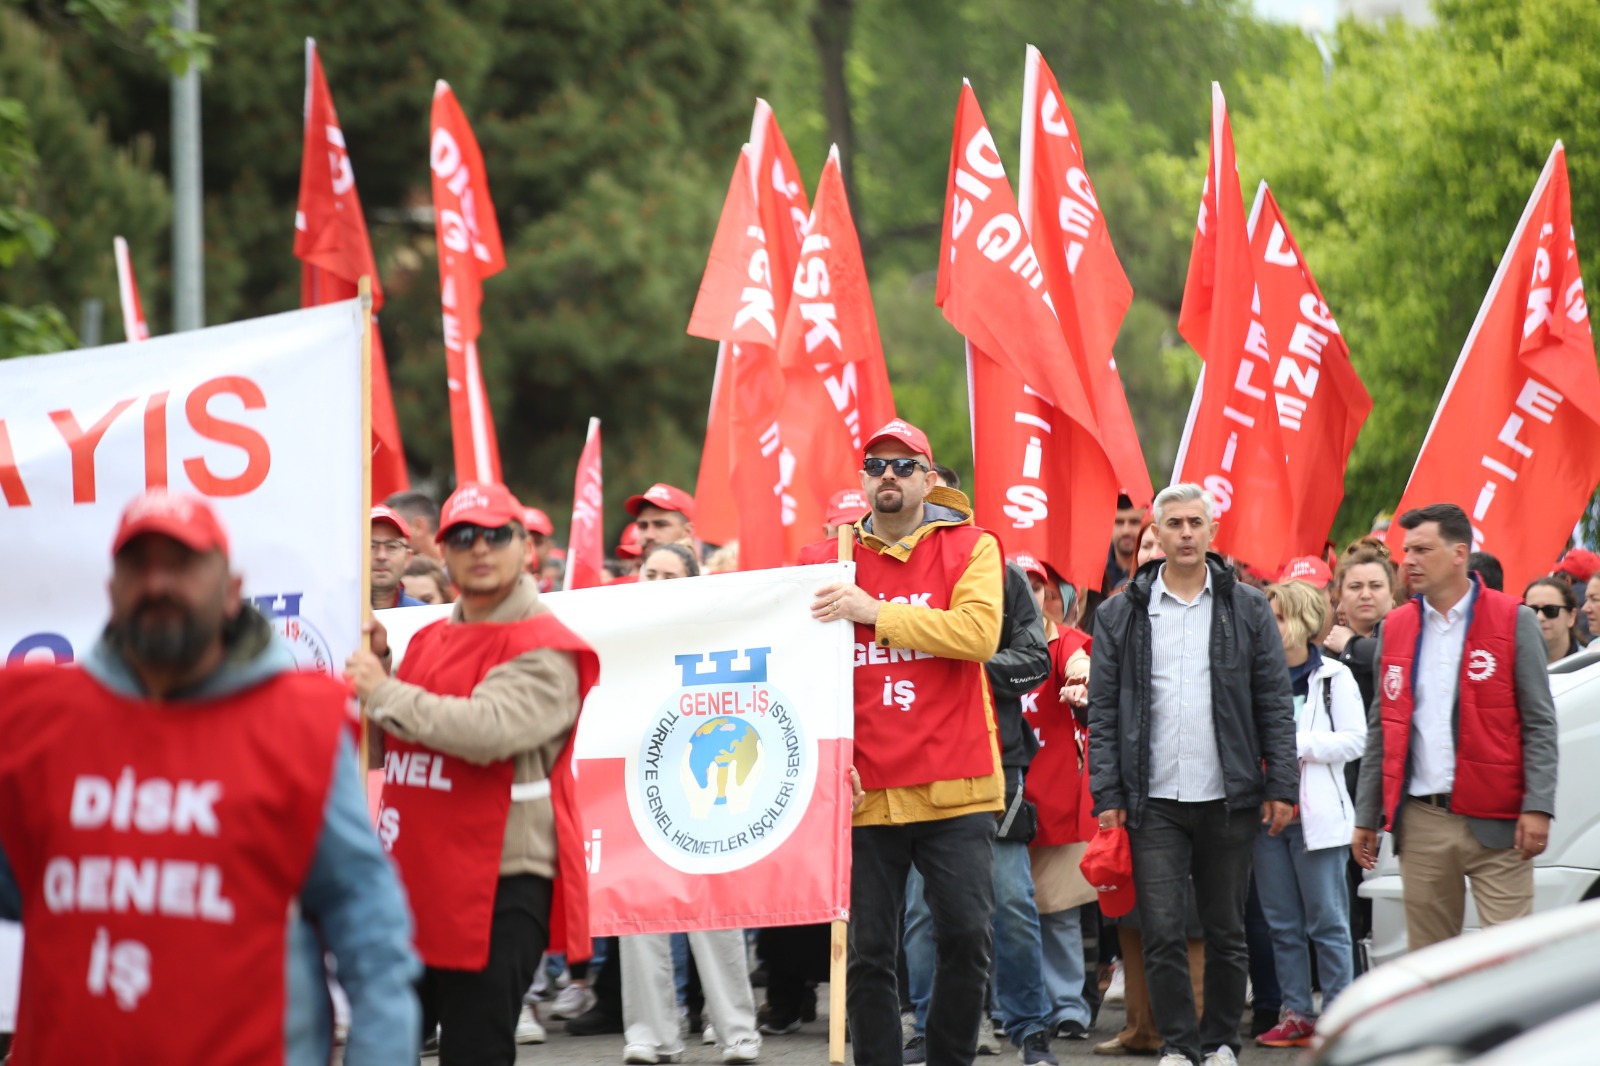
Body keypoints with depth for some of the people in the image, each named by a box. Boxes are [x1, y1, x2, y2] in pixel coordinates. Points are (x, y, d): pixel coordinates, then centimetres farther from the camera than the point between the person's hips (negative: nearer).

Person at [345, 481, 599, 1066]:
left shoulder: (545, 650, -10)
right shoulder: (429, 639, 16)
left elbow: (489, 729, -27)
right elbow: (386, 747, 24)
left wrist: (386, 692, -15)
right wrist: (379, 664, 7)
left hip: (498, 887, -8)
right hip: (412, 876, 8)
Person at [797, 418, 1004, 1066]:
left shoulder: (970, 548, 5)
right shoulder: (827, 560, 9)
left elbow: (978, 631, -13)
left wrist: (875, 612, -16)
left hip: (954, 787, -1)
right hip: (865, 792, 1)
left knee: (967, 936, -4)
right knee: (868, 952, 2)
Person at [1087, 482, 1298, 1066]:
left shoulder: (1248, 608, 6)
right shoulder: (1122, 612, 5)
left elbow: (1276, 703, 5)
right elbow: (1102, 710, 5)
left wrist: (1281, 784, -2)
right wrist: (1106, 794, -3)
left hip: (1228, 798, 0)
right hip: (1154, 800, 0)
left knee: (1226, 931, 7)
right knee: (1162, 931, -5)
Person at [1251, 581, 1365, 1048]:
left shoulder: (1334, 677, -1)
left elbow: (1355, 740, -8)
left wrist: (1297, 744, -15)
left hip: (1317, 815, -5)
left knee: (1327, 922, -3)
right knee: (1282, 923, 7)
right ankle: (1295, 1014, 12)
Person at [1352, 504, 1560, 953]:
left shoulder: (1513, 621, -1)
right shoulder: (1395, 627, 12)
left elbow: (1539, 722, -3)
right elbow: (1381, 729, 15)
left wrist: (1538, 807, -12)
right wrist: (1366, 816, 12)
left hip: (1494, 823, -4)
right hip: (1420, 822, 4)